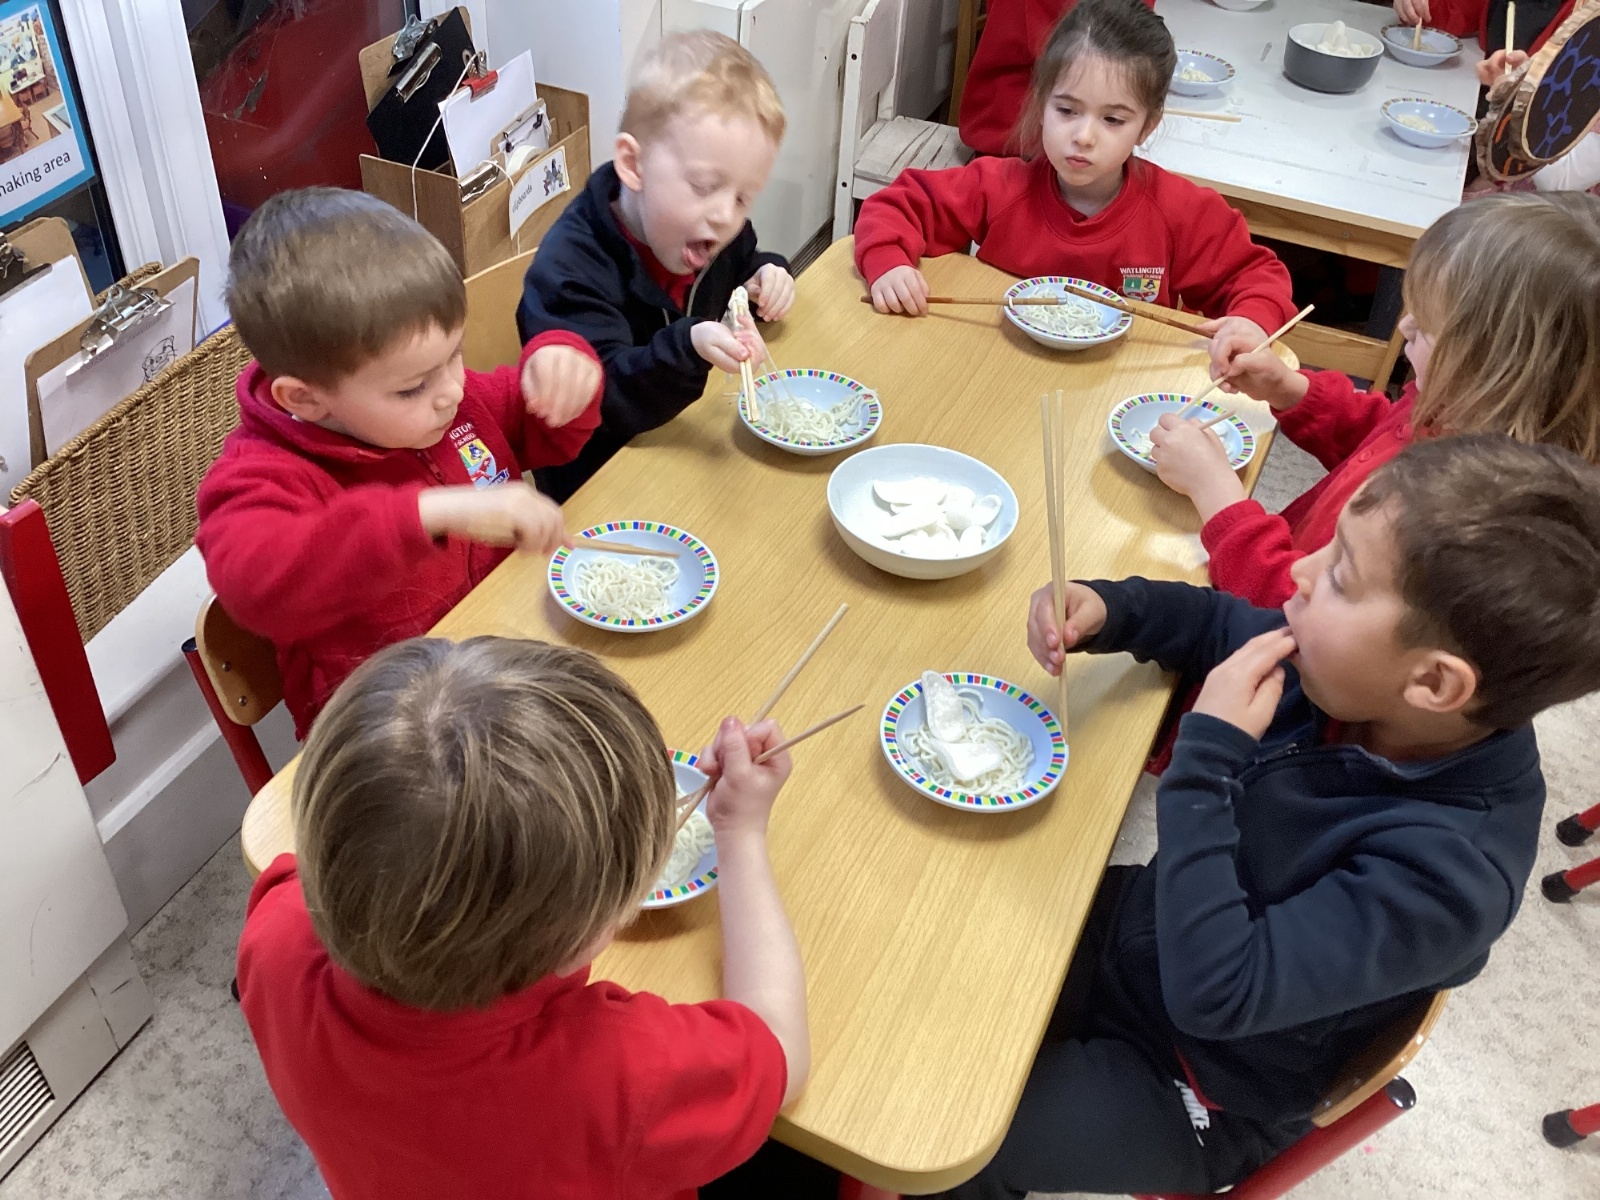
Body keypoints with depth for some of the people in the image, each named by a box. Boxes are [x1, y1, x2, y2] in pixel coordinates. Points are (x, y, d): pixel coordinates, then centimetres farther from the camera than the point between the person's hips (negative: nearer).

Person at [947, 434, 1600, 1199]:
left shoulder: (1446, 868, -35)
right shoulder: (1349, 680, -17)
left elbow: (1214, 994, -37)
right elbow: (1219, 626, 3)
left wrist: (1210, 750, -37)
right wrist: (1103, 613, -17)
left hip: (1192, 1086, -5)